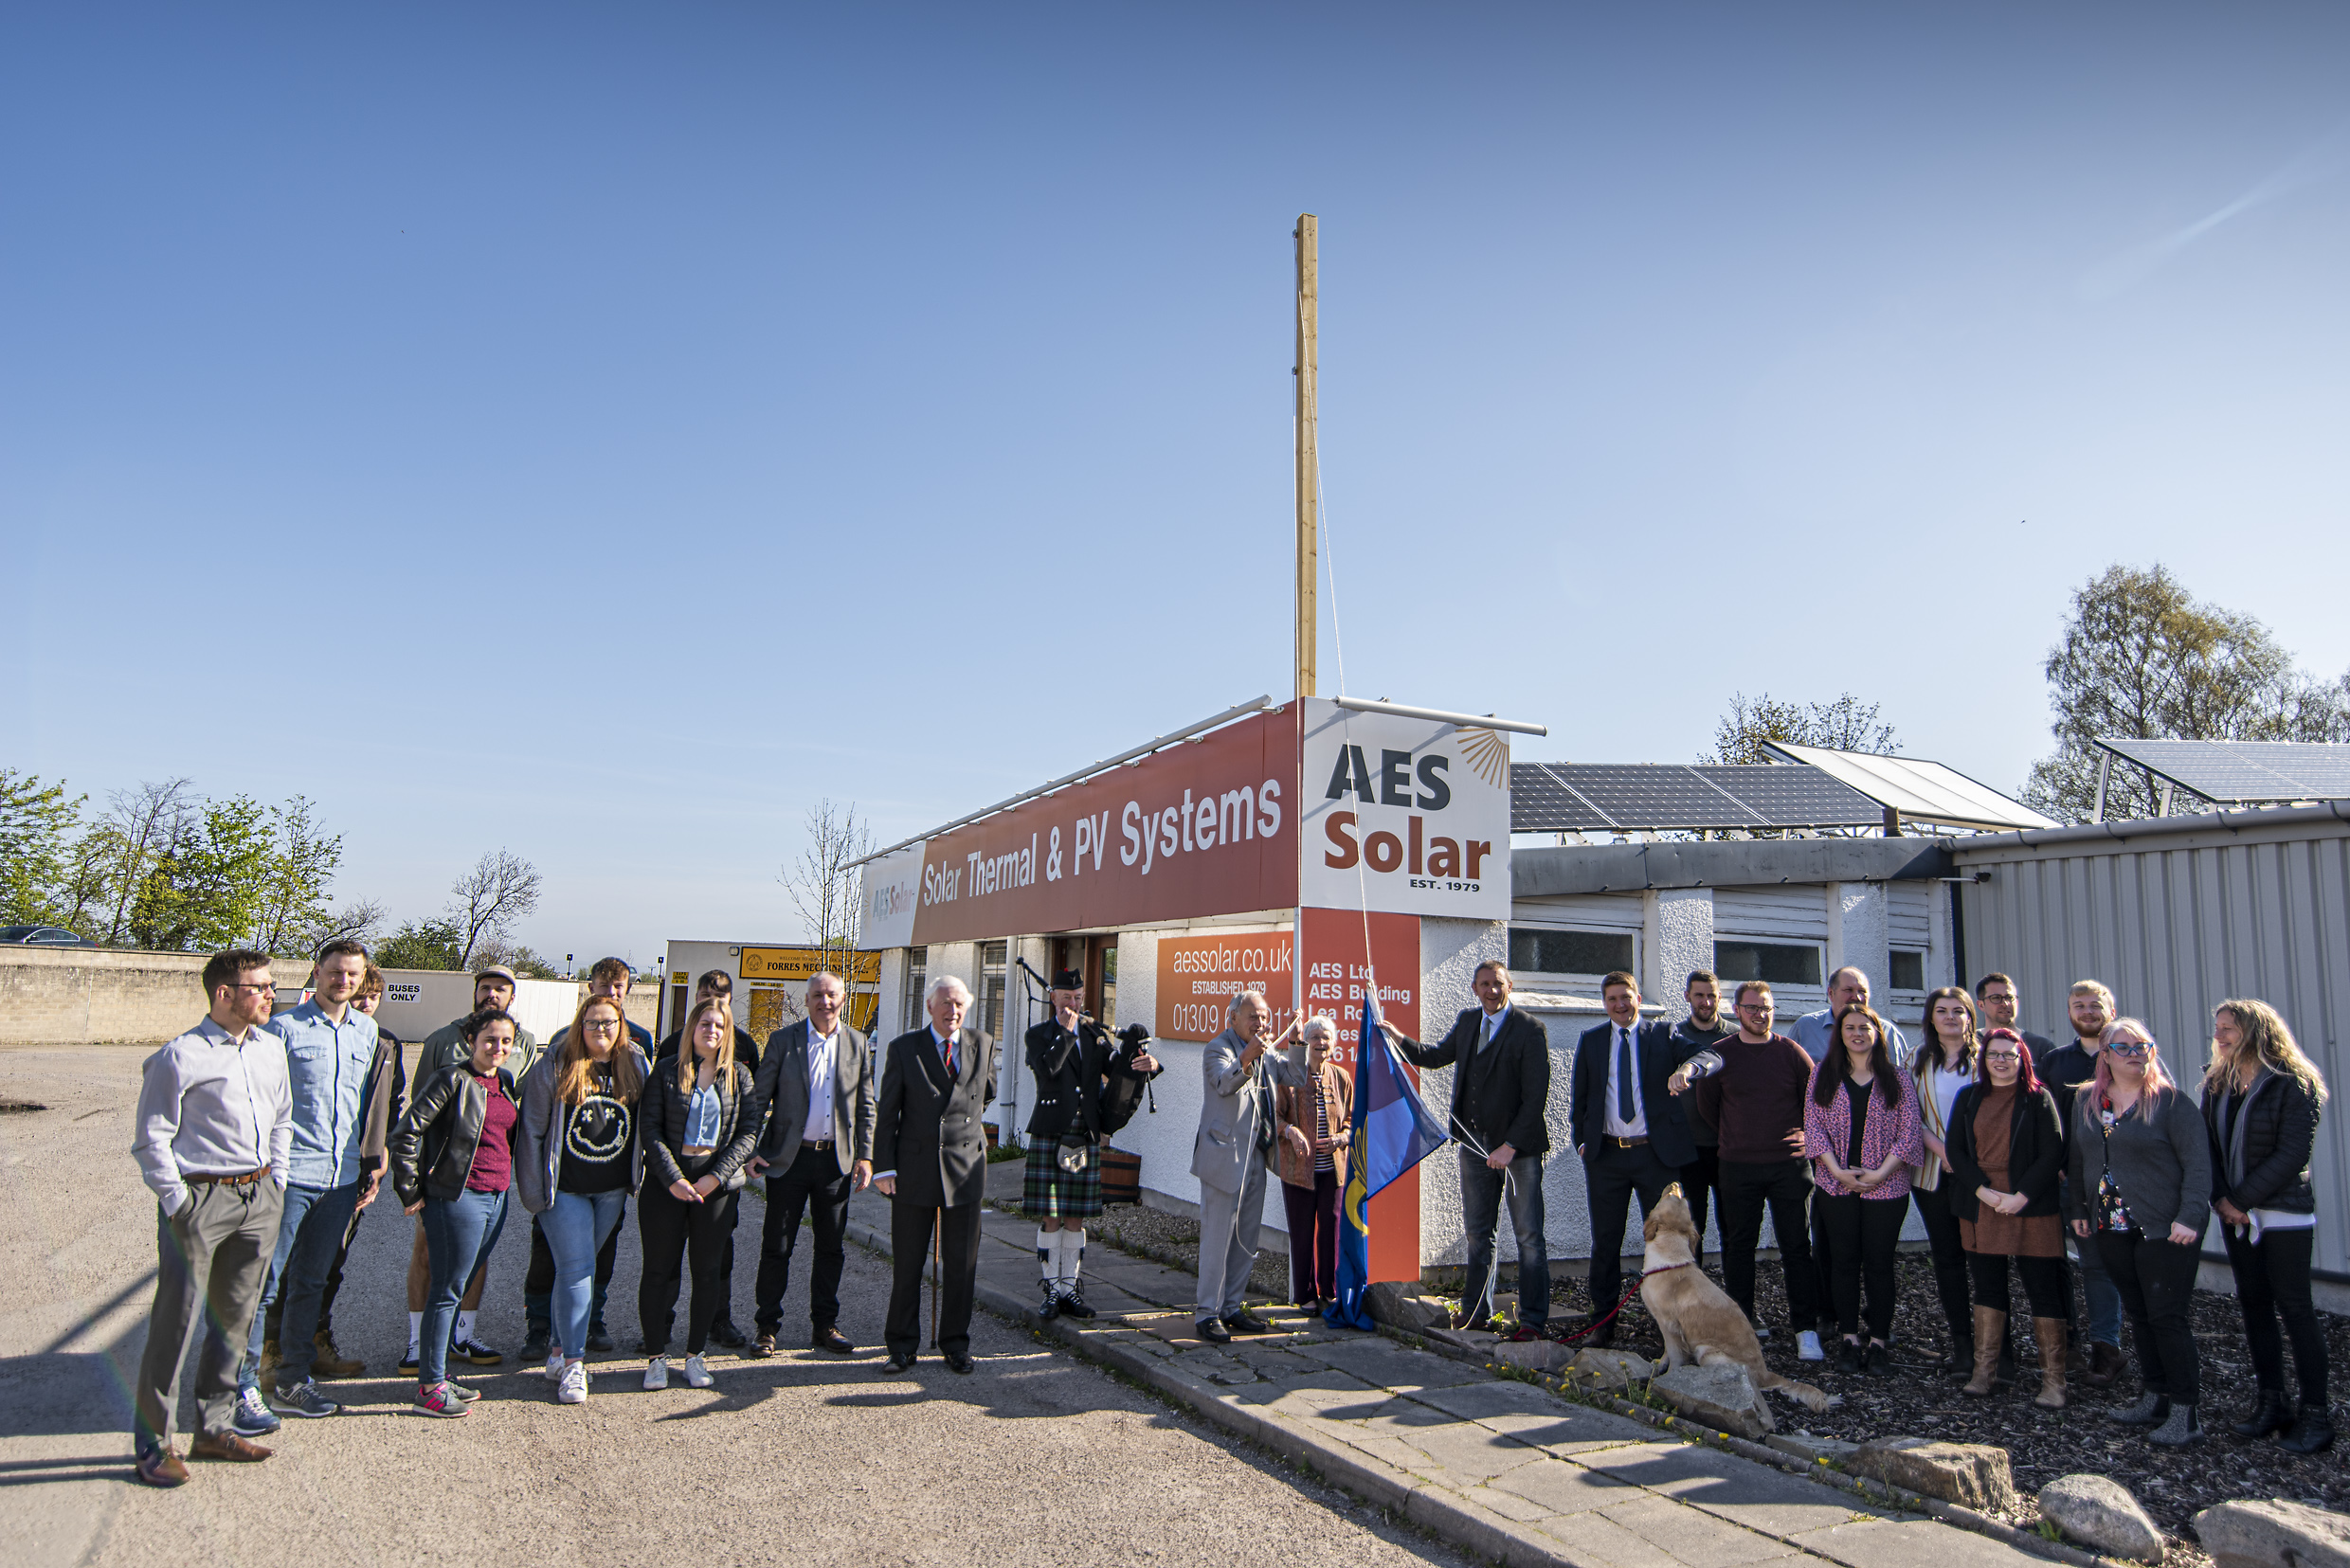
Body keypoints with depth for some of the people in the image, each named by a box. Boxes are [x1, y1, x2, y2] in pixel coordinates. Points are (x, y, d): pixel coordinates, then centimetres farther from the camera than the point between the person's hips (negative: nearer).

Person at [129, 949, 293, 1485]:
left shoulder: (271, 1047, 10)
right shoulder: (181, 1056, -10)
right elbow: (150, 1140, -8)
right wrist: (178, 1203, -11)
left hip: (259, 1199, 6)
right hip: (200, 1198, -6)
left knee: (236, 1317, 12)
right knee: (177, 1319, -1)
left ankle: (214, 1428, 25)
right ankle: (153, 1442, 13)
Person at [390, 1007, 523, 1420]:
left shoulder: (506, 1081, 12)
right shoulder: (452, 1079, -11)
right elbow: (406, 1132, -13)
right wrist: (410, 1191, -11)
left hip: (497, 1198, 7)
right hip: (458, 1196, -7)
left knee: (456, 1287, 15)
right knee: (448, 1289, -2)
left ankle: (439, 1375, 24)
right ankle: (430, 1388, 7)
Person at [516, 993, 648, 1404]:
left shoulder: (635, 1066, 4)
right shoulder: (554, 1067, -6)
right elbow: (532, 1128, -5)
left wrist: (636, 1177, 8)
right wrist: (533, 1188, -7)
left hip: (612, 1189, 3)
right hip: (565, 1187, -3)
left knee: (581, 1267, 12)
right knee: (576, 1269, -8)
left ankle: (561, 1349, 27)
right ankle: (572, 1364, -2)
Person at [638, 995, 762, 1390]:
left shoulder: (739, 1076, 6)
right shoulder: (666, 1071, 2)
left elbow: (749, 1132, 1)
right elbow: (651, 1129, -3)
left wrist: (715, 1177, -10)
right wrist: (672, 1178, -13)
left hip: (717, 1183, 1)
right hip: (667, 1182, -1)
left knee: (707, 1271, 5)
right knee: (659, 1269, 3)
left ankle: (695, 1355, 18)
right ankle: (656, 1356, 15)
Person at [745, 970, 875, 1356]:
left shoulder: (857, 1043, 5)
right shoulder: (783, 1040, -1)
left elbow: (865, 1105, 8)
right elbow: (759, 1098, 0)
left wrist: (865, 1156, 3)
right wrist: (751, 1149, -8)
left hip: (836, 1160, 2)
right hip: (789, 1158, -2)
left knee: (832, 1248, 9)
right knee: (777, 1247, 3)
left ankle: (824, 1327, 22)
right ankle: (767, 1328, 17)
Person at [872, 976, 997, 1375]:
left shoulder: (983, 1044, 4)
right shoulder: (903, 1049, -1)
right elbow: (886, 1113, -2)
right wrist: (884, 1167, -6)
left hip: (965, 1169, 2)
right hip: (914, 1169, -1)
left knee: (961, 1263, 7)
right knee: (907, 1263, 6)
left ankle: (956, 1345, 22)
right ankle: (901, 1346, 20)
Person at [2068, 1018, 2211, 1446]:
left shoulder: (2170, 1101, -7)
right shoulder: (2085, 1100, 9)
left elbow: (2197, 1162, -10)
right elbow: (2079, 1160, 16)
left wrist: (2190, 1217, -17)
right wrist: (2078, 1207, 13)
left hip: (2165, 1230, -5)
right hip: (2112, 1229, 5)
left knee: (2167, 1316, -4)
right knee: (2139, 1314, 12)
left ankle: (2184, 1414, 4)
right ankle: (2155, 1399, 22)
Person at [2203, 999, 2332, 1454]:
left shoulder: (2293, 1084, -10)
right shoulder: (2216, 1086, 8)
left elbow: (2292, 1153, -15)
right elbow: (2209, 1145, 6)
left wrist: (2241, 1199, -15)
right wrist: (2221, 1198, -8)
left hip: (2283, 1212, -6)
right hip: (2236, 1213, 6)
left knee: (2294, 1306, -3)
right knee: (2253, 1304, 9)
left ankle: (2315, 1415, 5)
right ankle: (2271, 1404, 17)